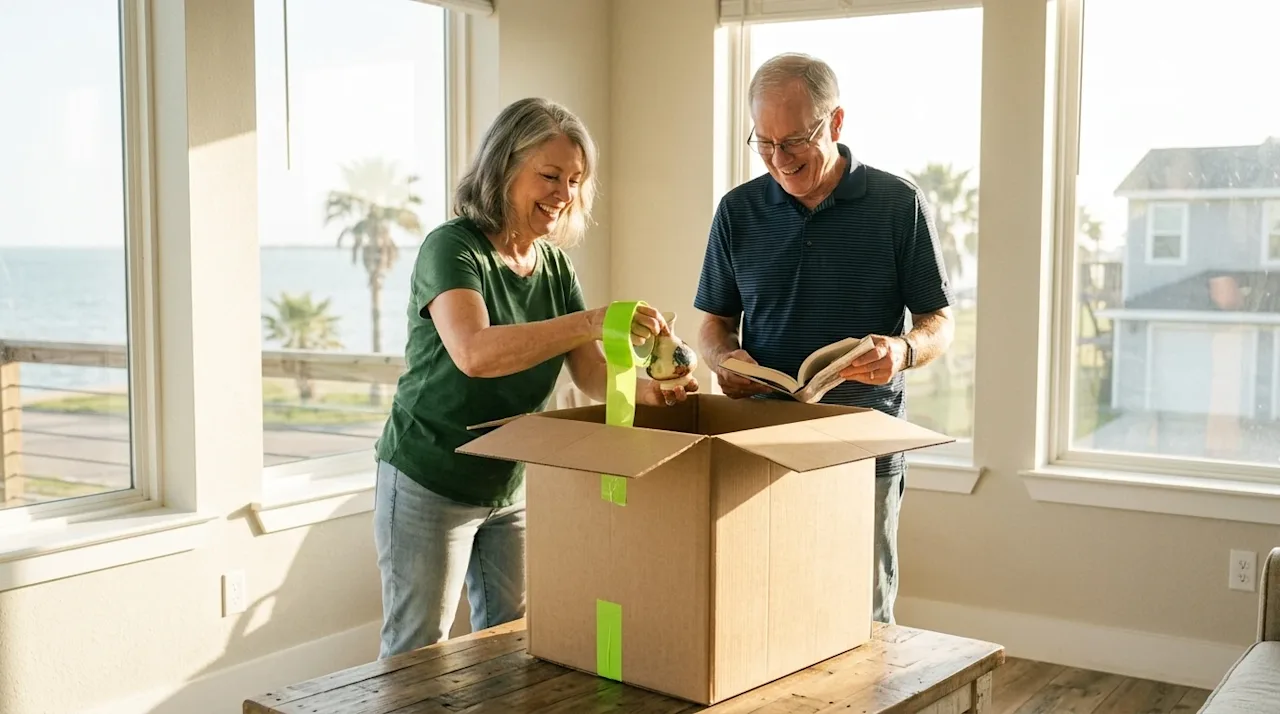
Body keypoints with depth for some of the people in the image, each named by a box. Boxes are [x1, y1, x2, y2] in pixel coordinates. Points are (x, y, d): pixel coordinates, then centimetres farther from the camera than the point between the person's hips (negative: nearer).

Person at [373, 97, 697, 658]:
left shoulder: (554, 265, 4)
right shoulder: (452, 248, -18)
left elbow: (591, 373, -3)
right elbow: (474, 352, -37)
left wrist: (644, 389, -26)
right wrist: (593, 320, -46)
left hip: (512, 487, 7)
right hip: (429, 485, -6)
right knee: (417, 653, 5)